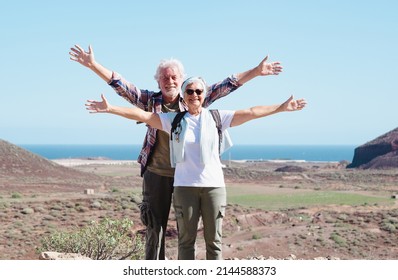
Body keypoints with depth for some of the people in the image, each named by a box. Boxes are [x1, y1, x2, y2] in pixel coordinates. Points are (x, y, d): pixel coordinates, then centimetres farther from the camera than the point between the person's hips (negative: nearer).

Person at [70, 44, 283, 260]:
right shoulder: (150, 101, -1)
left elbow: (225, 86, 0)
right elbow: (121, 85, -7)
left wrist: (256, 71, -2)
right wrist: (93, 64, -16)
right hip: (157, 175, -1)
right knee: (155, 226, 7)